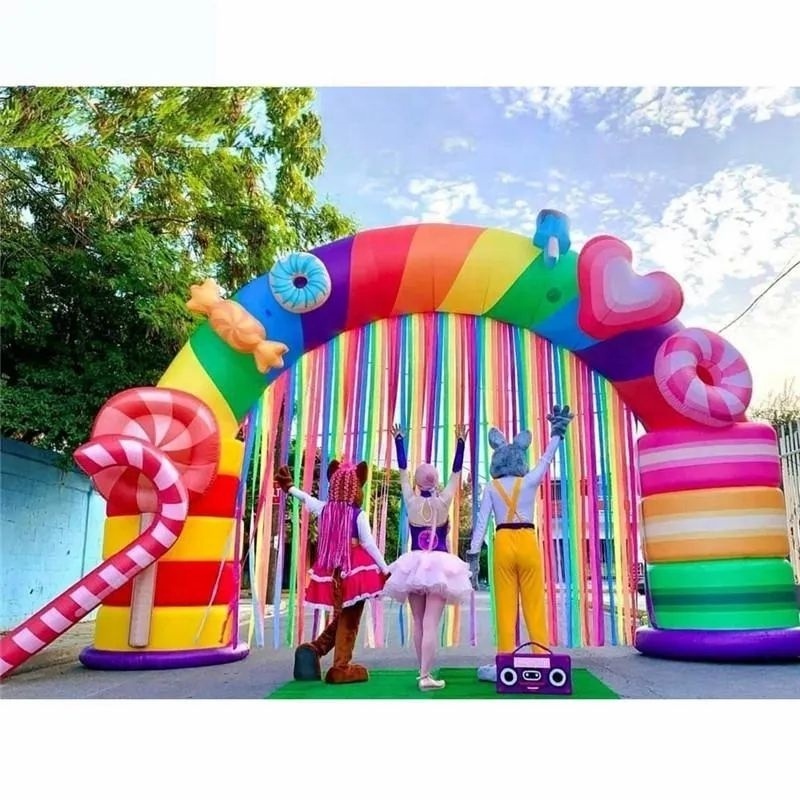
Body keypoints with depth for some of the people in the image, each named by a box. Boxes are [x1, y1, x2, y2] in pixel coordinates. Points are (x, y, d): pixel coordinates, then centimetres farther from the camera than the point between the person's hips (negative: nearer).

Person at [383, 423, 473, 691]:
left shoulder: (411, 502, -1)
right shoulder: (443, 502, -5)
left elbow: (403, 472, 7)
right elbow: (456, 473, 0)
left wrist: (398, 441, 12)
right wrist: (460, 443, 1)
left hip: (414, 565, 3)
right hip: (439, 565, -2)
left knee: (418, 622, 11)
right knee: (431, 623, -8)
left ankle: (423, 671, 19)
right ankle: (426, 676, -12)